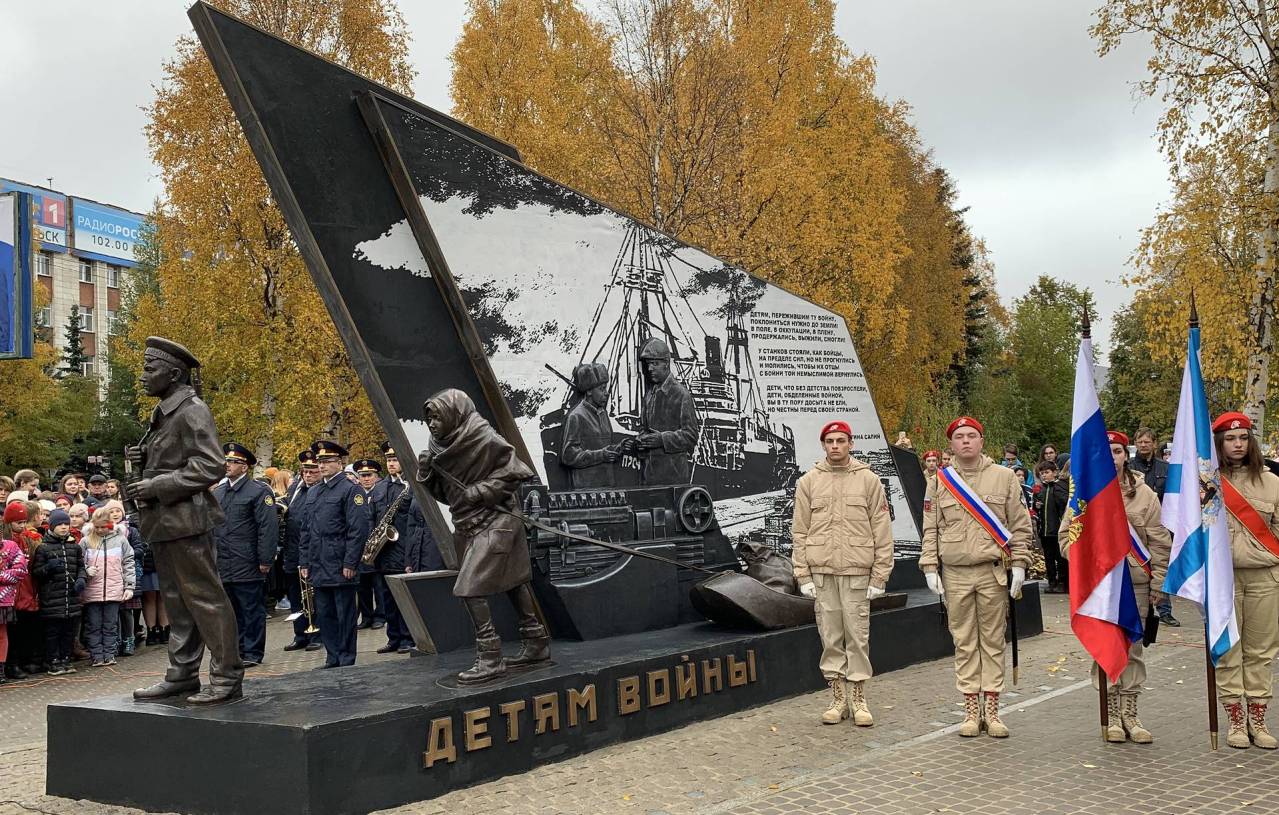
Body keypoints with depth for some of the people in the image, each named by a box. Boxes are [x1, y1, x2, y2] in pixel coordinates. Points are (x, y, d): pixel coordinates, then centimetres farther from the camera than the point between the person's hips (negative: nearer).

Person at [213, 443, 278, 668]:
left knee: (252, 610, 1)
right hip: (222, 567, 6)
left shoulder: (259, 491, -6)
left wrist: (265, 560, -15)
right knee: (231, 611, 13)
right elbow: (210, 527, 19)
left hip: (247, 565, -6)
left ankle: (253, 653, 9)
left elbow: (268, 528, -11)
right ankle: (236, 650, 23)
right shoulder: (217, 493, 15)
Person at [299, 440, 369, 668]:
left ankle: (347, 660, 8)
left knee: (345, 614, 1)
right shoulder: (314, 492, 16)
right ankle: (332, 659, 20)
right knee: (324, 614, 11)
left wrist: (350, 563, -16)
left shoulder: (351, 490, -7)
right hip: (318, 567, 7)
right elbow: (306, 529, 19)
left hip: (340, 567, -7)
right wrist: (304, 561, 12)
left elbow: (359, 529, -13)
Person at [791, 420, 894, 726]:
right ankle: (838, 697, 16)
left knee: (858, 636, 1)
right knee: (830, 637, 6)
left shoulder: (869, 480, 3)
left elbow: (882, 532, 2)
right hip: (821, 572, 2)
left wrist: (879, 576, -3)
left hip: (857, 572, -1)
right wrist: (803, 575, 1)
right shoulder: (808, 482, 7)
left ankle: (858, 699, 12)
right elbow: (800, 531, 7)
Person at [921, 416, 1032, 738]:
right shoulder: (939, 482, 7)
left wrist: (1018, 564, -2)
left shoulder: (1004, 477, 4)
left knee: (993, 641, 4)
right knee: (964, 643, 5)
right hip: (955, 575, 1)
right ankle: (972, 711, 12)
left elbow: (1020, 525, 4)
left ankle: (992, 711, 12)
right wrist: (930, 567, 2)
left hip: (993, 572, -1)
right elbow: (930, 529, 8)